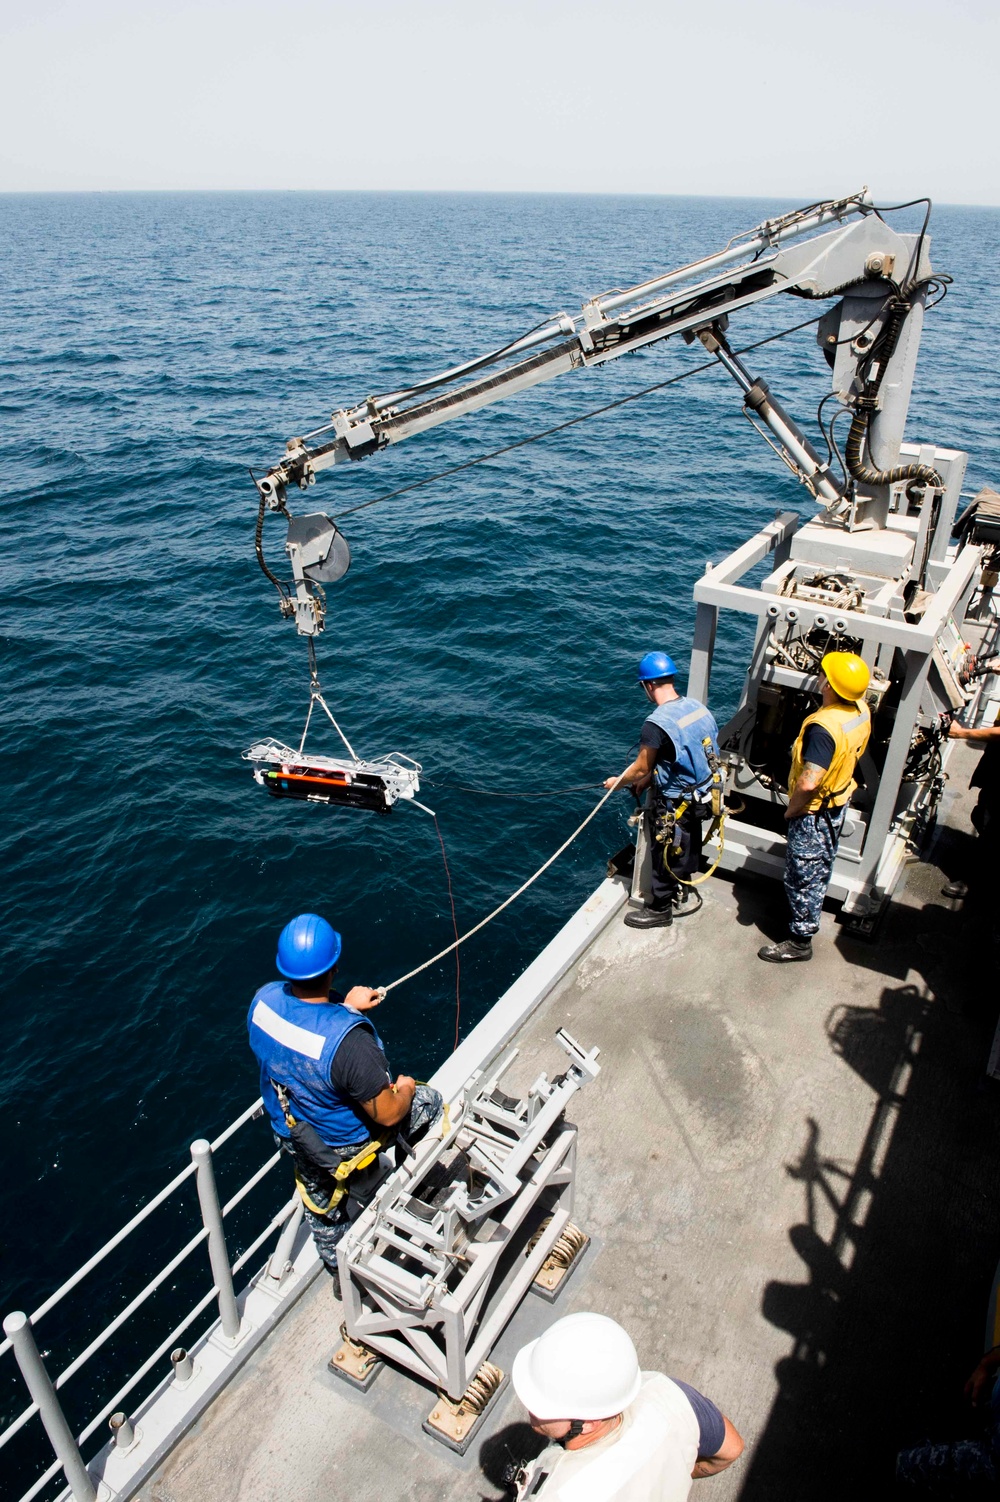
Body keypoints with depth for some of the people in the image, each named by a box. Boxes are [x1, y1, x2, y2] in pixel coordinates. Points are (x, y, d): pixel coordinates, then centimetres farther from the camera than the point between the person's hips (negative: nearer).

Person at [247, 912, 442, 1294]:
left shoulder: (264, 1000, -23)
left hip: (291, 1134, 6)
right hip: (343, 1145, -5)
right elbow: (387, 1114, -29)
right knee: (429, 1102, 18)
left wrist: (344, 1007, 7)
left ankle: (337, 1273, 59)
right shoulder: (349, 1038, -43)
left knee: (322, 1205, 33)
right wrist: (405, 1090, -7)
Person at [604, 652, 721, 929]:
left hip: (674, 804, -7)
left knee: (664, 855, 12)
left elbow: (641, 768, -16)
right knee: (686, 845, 26)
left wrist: (617, 781, 3)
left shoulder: (656, 724, -28)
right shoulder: (697, 707, -4)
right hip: (700, 796, 7)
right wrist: (647, 778, 13)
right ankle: (684, 894, 46)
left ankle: (660, 909, 31)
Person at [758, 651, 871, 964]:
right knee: (821, 866, 28)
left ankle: (800, 941, 22)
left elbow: (808, 782, -40)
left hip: (814, 812, -9)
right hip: (839, 801, 9)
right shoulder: (861, 711, -8)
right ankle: (810, 914, 49)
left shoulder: (823, 727, -36)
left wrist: (792, 809, -22)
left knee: (803, 876, 7)